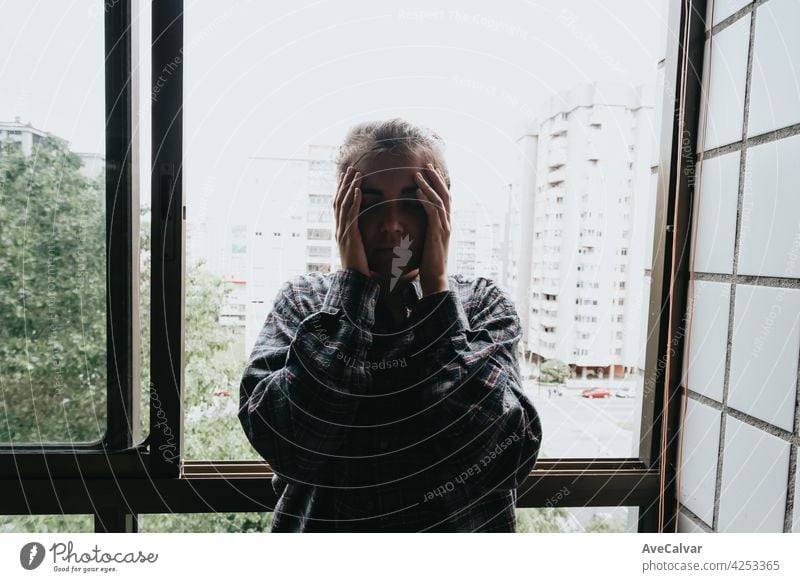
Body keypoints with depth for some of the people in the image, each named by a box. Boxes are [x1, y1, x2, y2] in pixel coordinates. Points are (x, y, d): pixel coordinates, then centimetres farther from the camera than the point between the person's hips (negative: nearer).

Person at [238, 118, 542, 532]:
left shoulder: (482, 303, -3)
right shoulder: (301, 300, -3)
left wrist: (435, 283, -16)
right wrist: (354, 281, -15)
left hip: (460, 528, 1)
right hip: (323, 528, 0)